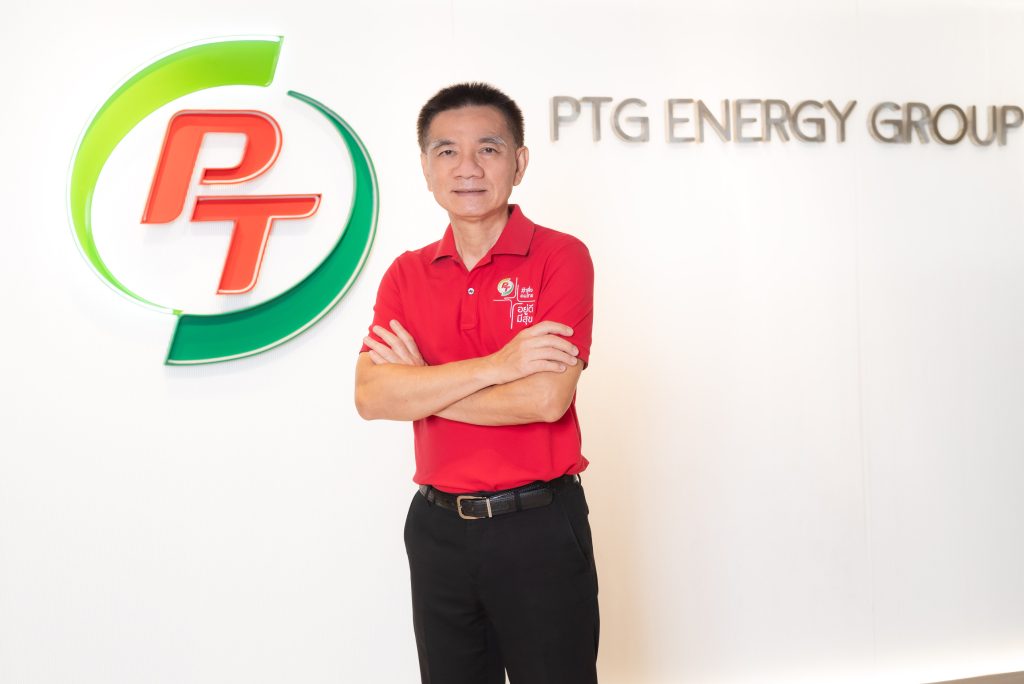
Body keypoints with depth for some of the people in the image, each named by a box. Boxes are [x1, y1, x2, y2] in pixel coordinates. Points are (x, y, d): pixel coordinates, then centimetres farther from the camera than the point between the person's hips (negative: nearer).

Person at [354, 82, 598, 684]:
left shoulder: (560, 257, -9)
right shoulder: (407, 274, 4)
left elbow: (546, 398, -20)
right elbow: (371, 396, -9)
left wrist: (419, 387, -10)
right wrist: (496, 365, -19)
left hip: (539, 526, -4)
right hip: (437, 526, 4)